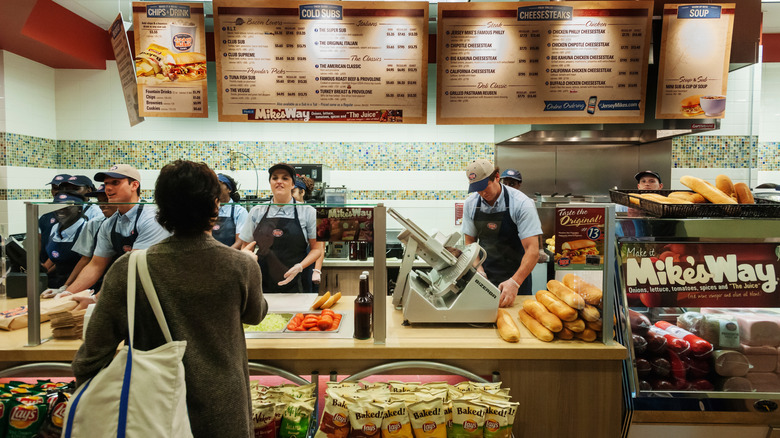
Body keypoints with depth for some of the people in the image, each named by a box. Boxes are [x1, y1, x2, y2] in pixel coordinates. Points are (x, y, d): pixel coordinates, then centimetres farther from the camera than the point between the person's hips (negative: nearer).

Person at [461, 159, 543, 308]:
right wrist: (478, 268, -11)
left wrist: (515, 282, -34)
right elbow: (470, 242, 5)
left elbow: (532, 250, -23)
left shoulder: (521, 203, -18)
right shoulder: (470, 204, -4)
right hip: (485, 276, 3)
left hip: (516, 277, -3)